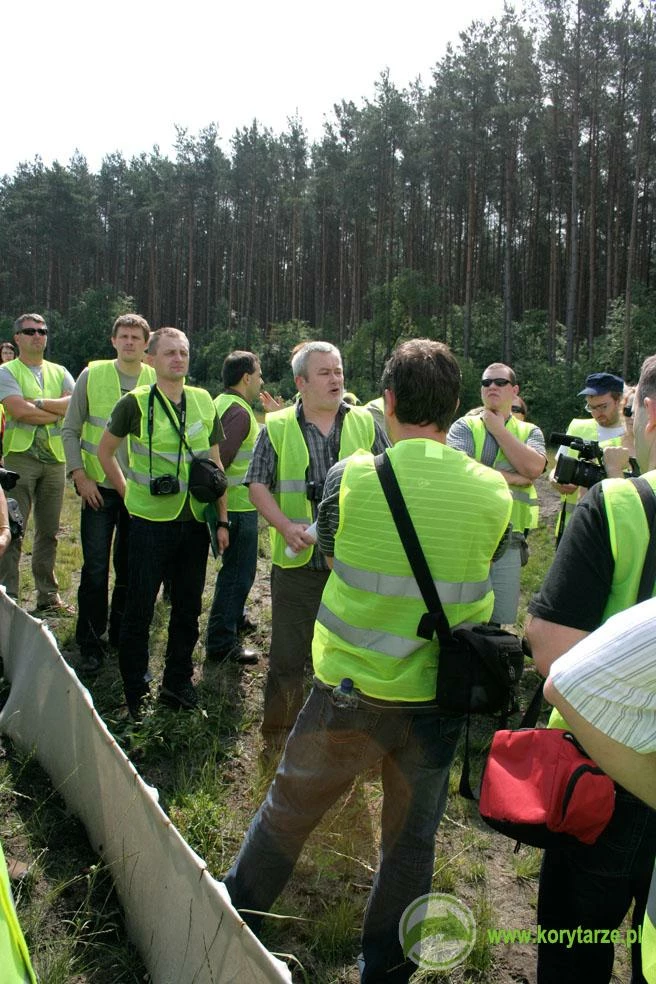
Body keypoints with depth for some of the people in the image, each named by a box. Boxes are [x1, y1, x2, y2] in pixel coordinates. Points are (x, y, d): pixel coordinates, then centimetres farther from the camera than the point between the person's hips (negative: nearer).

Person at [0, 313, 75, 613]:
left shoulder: (59, 372, 16)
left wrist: (39, 402, -13)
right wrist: (58, 412, -5)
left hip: (55, 456, 4)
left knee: (49, 532, 10)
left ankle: (48, 597, 19)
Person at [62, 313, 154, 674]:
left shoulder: (157, 381, 0)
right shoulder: (92, 375, 0)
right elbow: (70, 430, 3)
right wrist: (79, 475, -6)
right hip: (98, 487, -1)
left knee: (131, 567, 11)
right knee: (96, 568, -1)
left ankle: (121, 634, 29)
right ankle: (90, 643, 13)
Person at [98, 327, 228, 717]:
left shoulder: (204, 402, 6)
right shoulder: (136, 402, -5)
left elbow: (215, 462, 11)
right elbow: (105, 451, 8)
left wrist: (223, 519, 7)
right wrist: (128, 492, 2)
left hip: (195, 521, 4)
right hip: (151, 520, -3)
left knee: (188, 606, 12)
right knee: (140, 608, 5)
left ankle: (178, 682, 30)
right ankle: (135, 693, 23)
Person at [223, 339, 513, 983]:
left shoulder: (350, 477, -15)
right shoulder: (493, 492, -9)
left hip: (350, 691, -1)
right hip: (441, 697, 2)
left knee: (287, 810, 21)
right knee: (411, 844, 20)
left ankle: (233, 920, 43)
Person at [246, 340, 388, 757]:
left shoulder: (366, 424, 4)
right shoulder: (277, 428, 1)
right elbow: (258, 483, 2)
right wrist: (285, 525, -13)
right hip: (297, 562, -1)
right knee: (288, 655, 10)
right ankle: (278, 735, 30)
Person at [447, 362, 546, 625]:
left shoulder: (530, 432, 11)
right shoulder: (465, 426, 4)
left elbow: (533, 467, -11)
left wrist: (497, 428, -4)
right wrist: (513, 478, -11)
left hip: (508, 540, 2)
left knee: (502, 621, 9)